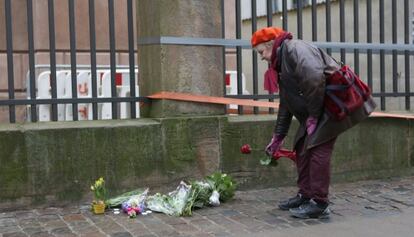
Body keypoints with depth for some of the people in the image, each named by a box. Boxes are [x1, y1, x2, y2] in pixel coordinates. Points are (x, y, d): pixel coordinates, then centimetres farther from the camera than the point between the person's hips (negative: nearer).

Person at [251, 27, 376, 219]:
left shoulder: (295, 49, -13)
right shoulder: (281, 64, 18)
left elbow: (315, 79, -29)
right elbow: (285, 106, 22)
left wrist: (313, 115, -21)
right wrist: (277, 138, 22)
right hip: (315, 111, 10)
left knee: (317, 149, -11)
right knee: (302, 149, 10)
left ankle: (319, 204, -4)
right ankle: (305, 195, 21)